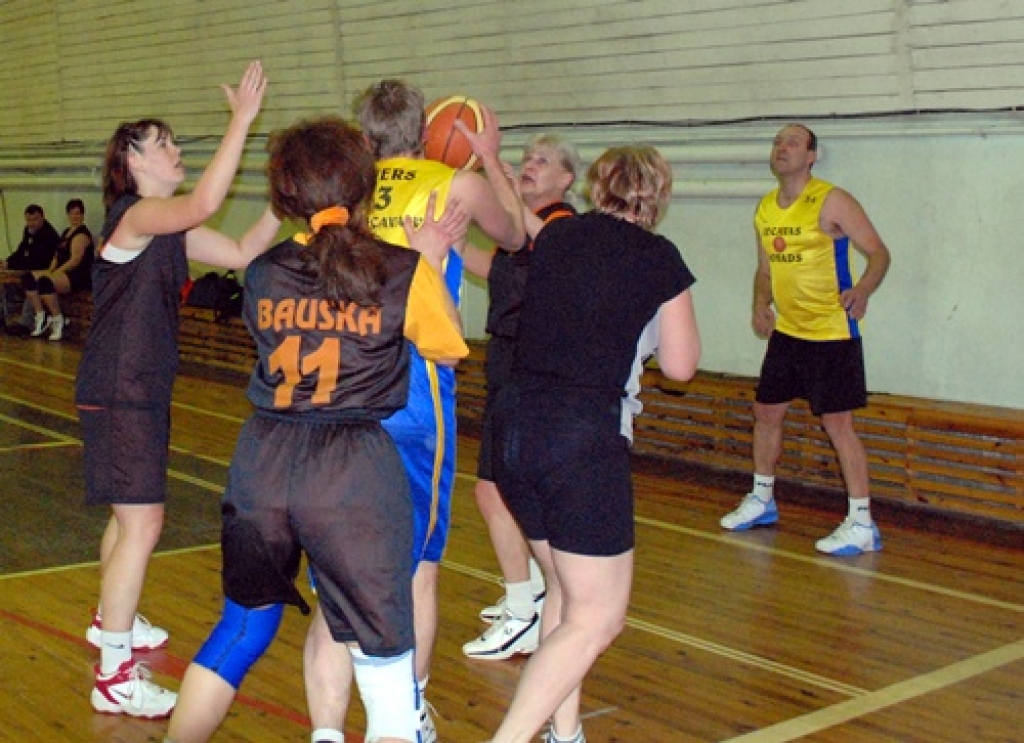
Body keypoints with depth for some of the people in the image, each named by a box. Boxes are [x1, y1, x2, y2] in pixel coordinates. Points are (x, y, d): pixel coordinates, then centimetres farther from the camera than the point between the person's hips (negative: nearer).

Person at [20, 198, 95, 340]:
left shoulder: (82, 234, -8)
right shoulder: (66, 232, 21)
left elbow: (75, 260, -17)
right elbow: (57, 256, 21)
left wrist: (55, 273, -17)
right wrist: (50, 271, 2)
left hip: (79, 277, -10)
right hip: (62, 274, 10)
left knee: (45, 281, -33)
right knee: (28, 277, -4)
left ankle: (58, 320, -21)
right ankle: (41, 316, -5)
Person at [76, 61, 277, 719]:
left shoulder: (170, 228, 11)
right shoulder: (135, 213, -17)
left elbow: (241, 252, 8)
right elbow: (207, 201, -35)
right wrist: (243, 119, -31)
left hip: (144, 389, 10)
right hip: (118, 391, -10)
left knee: (131, 514, 23)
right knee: (143, 523, -10)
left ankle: (112, 620, 44)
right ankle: (115, 678, -4)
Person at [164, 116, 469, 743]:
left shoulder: (263, 273, 6)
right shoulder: (405, 272, -4)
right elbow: (449, 351, 11)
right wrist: (433, 257, 17)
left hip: (264, 458, 4)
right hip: (357, 470, -4)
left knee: (241, 627, 24)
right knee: (383, 655, 5)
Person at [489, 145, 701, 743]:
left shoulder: (555, 235, 11)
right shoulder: (659, 257, -1)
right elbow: (681, 366, 6)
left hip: (514, 425, 7)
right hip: (584, 436, -6)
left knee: (566, 589, 22)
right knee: (597, 617, 1)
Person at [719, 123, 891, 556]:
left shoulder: (831, 202, -13)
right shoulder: (765, 209, 8)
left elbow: (878, 252, -13)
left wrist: (863, 290, -33)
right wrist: (761, 304, -2)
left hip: (832, 333, -7)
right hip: (787, 330, 7)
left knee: (837, 422, -8)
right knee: (766, 411, 13)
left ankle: (862, 525, 0)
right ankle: (761, 502, 31)